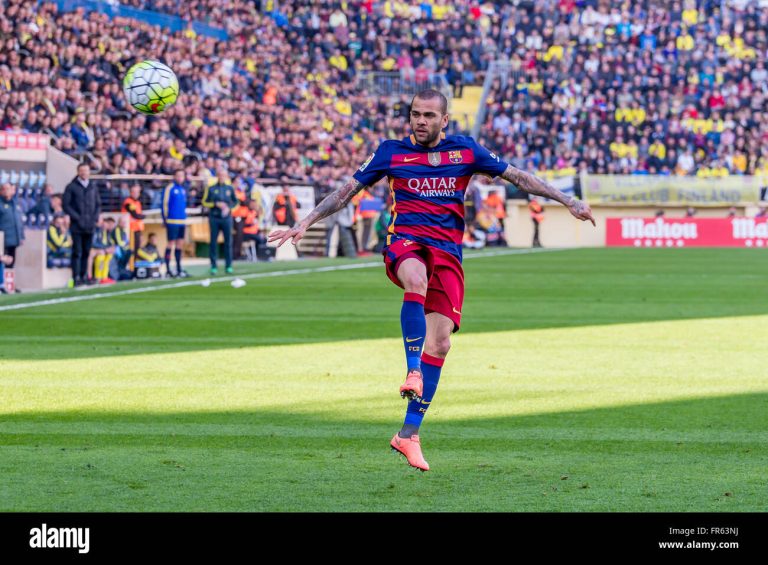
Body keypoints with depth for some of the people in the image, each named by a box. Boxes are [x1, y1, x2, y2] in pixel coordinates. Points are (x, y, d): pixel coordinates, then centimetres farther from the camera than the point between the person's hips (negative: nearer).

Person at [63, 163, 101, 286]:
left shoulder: (93, 187, 14)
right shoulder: (71, 187, 1)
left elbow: (98, 204, 18)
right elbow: (66, 205, -3)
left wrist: (95, 217, 1)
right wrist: (78, 218, -11)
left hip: (90, 226, 4)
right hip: (77, 225, -4)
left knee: (86, 252, 7)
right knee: (77, 252, -6)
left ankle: (84, 276, 13)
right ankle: (76, 277, -6)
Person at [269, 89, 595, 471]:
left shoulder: (464, 150, 10)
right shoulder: (392, 152, 8)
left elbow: (516, 177, 15)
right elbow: (348, 190, 12)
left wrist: (567, 201, 11)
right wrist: (305, 223, 6)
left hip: (448, 252, 2)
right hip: (405, 242, -2)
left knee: (439, 342, -8)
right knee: (417, 280, -40)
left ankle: (409, 434, -3)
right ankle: (413, 371, -39)